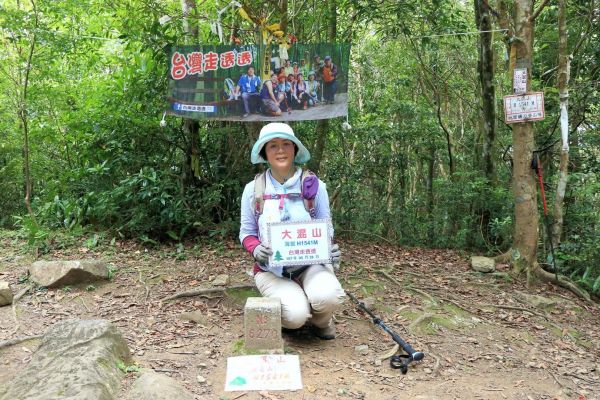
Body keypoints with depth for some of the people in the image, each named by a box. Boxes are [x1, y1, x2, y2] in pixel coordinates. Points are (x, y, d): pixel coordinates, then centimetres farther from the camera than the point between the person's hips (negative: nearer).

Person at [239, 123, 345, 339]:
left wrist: (331, 250, -15)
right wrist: (255, 249, -16)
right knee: (295, 316, -27)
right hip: (271, 269, 0)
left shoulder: (314, 186, 0)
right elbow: (247, 232, 7)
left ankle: (321, 320, 7)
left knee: (328, 297, -32)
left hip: (311, 263, 1)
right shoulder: (253, 189, 0)